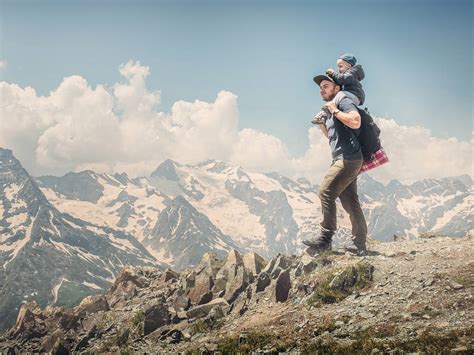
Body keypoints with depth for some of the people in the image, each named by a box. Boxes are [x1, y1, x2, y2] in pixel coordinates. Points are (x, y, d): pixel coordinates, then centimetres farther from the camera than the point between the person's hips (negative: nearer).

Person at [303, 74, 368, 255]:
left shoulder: (343, 100, -4)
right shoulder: (329, 110, 23)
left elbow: (356, 122, -21)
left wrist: (335, 111, -12)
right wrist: (321, 123, 17)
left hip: (348, 158, -10)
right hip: (344, 160, 10)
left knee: (326, 191, -14)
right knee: (350, 201, 6)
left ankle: (325, 238, -11)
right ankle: (359, 244, 8)